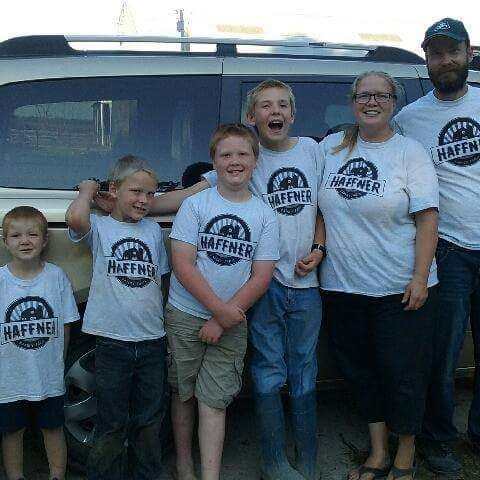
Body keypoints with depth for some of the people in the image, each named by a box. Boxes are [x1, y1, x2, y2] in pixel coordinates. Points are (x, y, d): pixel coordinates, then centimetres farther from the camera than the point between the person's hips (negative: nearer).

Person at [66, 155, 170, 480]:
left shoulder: (154, 230, 8)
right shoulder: (99, 227, -4)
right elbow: (75, 218, -28)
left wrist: (167, 324, 10)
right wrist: (88, 189, -8)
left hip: (153, 342, 4)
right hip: (113, 341, -4)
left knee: (149, 422, 17)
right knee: (112, 426, 7)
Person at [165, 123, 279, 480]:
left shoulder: (265, 216, 1)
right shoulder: (195, 205, -4)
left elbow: (261, 277, -3)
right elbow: (182, 265, -10)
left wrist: (222, 320, -10)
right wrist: (220, 309, -15)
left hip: (232, 322, 0)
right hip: (186, 316, 0)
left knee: (213, 401, 1)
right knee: (184, 394, 12)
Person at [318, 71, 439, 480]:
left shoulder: (410, 152, -3)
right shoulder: (331, 147, 7)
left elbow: (427, 218, -8)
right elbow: (316, 205, 14)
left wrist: (420, 278, -14)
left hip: (400, 288, -4)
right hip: (342, 286, 4)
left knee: (402, 370, 4)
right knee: (360, 369, 13)